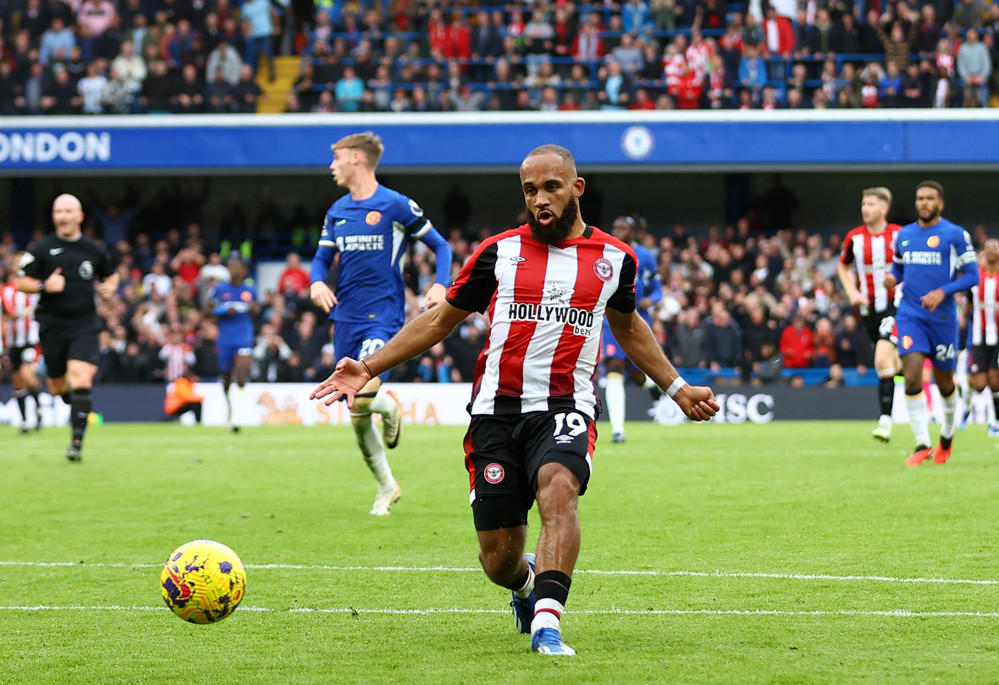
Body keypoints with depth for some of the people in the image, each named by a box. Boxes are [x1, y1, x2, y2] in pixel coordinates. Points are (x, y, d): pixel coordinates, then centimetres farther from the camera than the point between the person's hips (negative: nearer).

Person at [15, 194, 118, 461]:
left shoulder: (94, 249, 5)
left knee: (81, 379, -18)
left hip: (85, 325, -1)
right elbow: (21, 282, 1)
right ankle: (71, 399, 47)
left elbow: (110, 275, 22)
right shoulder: (42, 248, -1)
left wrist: (108, 288, 0)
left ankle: (77, 441, -17)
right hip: (52, 325, 1)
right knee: (57, 386, 9)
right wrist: (44, 286, -17)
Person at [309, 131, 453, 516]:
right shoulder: (337, 211, 12)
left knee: (363, 394, -28)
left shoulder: (395, 205, -4)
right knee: (356, 416, 5)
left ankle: (388, 405, 10)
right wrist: (317, 282, -3)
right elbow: (322, 257, 20)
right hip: (346, 318, 6)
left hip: (383, 315, -6)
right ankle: (387, 487, 23)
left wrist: (440, 285, -14)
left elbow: (440, 246, 2)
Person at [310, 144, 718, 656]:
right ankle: (528, 586, 37)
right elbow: (440, 320, 15)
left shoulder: (614, 259, 10)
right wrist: (368, 368, 7)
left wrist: (678, 390, 33)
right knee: (499, 560, 0)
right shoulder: (499, 251, 6)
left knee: (558, 489, -34)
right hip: (497, 409, 1)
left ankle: (547, 624, -40)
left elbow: (627, 326, 30)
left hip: (565, 408, -1)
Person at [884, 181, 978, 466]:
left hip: (942, 316, -2)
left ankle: (947, 434, 36)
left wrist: (943, 292, -19)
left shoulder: (955, 235, -3)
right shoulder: (904, 235, 10)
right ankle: (922, 445, -12)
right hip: (910, 315, 2)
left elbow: (972, 275, -5)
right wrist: (892, 277, 0)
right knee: (912, 376, -15)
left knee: (944, 382, 9)